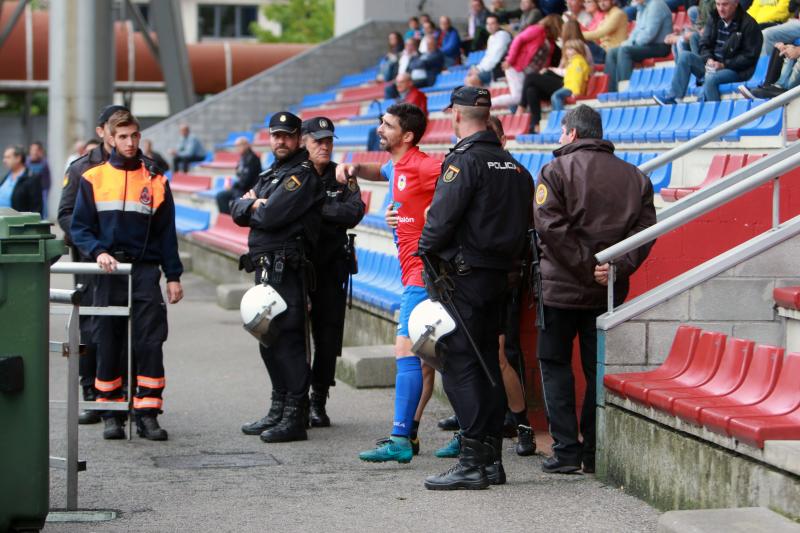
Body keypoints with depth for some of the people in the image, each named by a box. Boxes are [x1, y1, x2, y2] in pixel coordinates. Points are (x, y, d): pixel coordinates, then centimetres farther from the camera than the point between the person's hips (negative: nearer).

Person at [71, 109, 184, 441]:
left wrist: (173, 276, 5)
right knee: (107, 345, 3)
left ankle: (147, 414, -2)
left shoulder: (155, 181, 8)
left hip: (145, 272, 0)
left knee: (149, 345, -5)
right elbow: (79, 227, 5)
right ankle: (111, 415, 11)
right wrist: (97, 252, -13)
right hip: (108, 273, 0)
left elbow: (167, 233, 10)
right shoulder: (93, 179, 6)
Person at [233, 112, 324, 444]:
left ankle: (295, 418, -10)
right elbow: (237, 211, 13)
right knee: (269, 340, 14)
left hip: (287, 269, -10)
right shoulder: (271, 174, 21)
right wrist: (252, 205, -8)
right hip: (265, 267, 10)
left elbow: (271, 217, -18)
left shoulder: (303, 175, -9)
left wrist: (253, 206, 3)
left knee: (287, 339, -11)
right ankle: (278, 410, 23)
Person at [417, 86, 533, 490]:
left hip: (463, 276, -8)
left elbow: (441, 216, -18)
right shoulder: (513, 166, 13)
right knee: (487, 364, 13)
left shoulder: (465, 161, -12)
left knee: (459, 366, -7)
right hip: (500, 275, 8)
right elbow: (523, 222, 16)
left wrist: (426, 253, -5)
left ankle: (472, 462, -10)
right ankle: (491, 459, 15)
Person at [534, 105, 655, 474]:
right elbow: (644, 230, -1)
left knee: (555, 365, 6)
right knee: (599, 369, 11)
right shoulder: (635, 177, 10)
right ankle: (595, 452, 10)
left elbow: (550, 226, -16)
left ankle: (566, 450, 0)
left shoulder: (556, 171, -4)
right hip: (609, 292, 4)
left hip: (561, 288, -4)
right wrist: (617, 267, -9)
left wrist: (586, 266, -14)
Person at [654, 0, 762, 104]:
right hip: (714, 64, 7)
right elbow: (704, 45, 10)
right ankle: (672, 98, -17)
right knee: (685, 57, -10)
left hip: (737, 70, -7)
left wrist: (724, 65, -20)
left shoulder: (748, 24, -11)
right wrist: (709, 59, -13)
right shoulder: (714, 20, 7)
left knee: (711, 78, -34)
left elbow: (749, 57, -12)